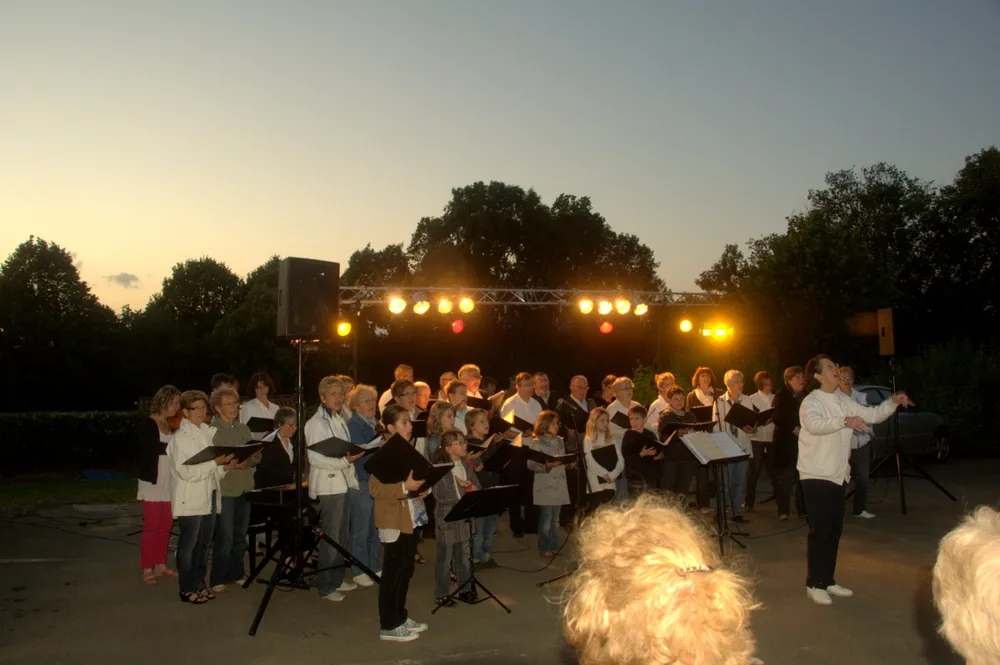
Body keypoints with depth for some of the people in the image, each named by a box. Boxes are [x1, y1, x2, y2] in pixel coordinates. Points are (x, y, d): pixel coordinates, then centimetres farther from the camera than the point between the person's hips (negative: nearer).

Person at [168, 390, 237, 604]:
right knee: (188, 545, 2)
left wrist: (225, 466, -2)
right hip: (190, 500, -7)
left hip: (209, 496, 7)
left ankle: (200, 584, 24)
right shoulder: (180, 438, -9)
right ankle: (187, 590, 11)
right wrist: (216, 463, -23)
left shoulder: (206, 433, 12)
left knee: (204, 544, 13)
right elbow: (187, 472, -18)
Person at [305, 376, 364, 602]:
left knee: (342, 536, 14)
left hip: (344, 484, 8)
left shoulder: (340, 420, 13)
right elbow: (315, 458, -18)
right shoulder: (316, 423, -12)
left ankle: (337, 579, 27)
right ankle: (325, 587, 8)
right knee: (330, 538, -3)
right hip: (327, 487, -8)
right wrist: (344, 461, -23)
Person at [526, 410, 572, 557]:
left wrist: (570, 463, -3)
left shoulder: (560, 441, 11)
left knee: (555, 519, 11)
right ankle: (544, 548, 9)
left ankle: (554, 546, 21)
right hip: (545, 486, -6)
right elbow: (531, 465, -13)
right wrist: (547, 466, -26)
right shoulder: (537, 443, -7)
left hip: (559, 485, 6)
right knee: (546, 519, -2)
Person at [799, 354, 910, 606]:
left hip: (837, 474, 7)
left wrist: (893, 402, -6)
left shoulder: (843, 401, 10)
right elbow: (814, 424, -35)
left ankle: (827, 580, 24)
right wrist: (845, 421, -47)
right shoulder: (811, 402, -14)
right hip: (816, 475, -7)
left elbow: (872, 415, 9)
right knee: (820, 530, -4)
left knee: (835, 529, 12)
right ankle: (814, 584, 7)